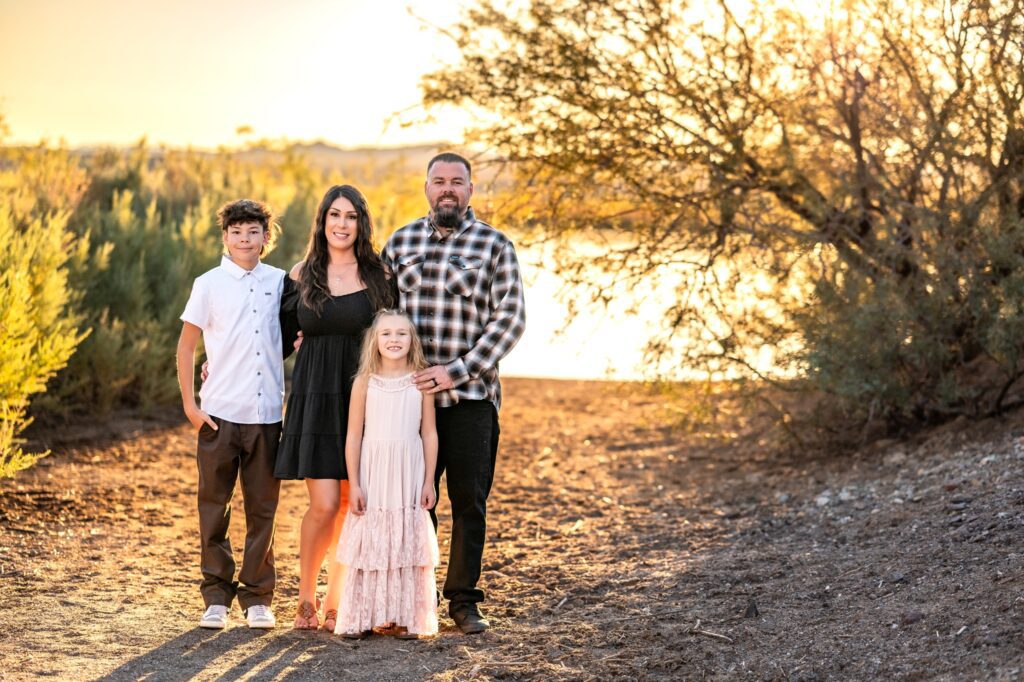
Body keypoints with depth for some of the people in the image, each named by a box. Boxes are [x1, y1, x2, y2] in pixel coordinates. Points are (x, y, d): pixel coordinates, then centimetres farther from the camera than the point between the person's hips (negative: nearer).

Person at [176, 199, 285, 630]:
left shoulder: (280, 282, 6)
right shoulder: (209, 284, 1)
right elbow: (186, 346, 5)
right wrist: (189, 404, -1)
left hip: (268, 414, 2)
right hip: (219, 414, -1)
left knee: (262, 509, 6)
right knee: (214, 507, 4)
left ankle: (257, 598, 15)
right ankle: (216, 597, 13)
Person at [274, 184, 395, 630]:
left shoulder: (376, 275, 4)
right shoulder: (301, 275, 5)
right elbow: (281, 335, 15)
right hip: (315, 397, -1)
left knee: (351, 505, 2)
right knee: (324, 505, -9)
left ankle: (334, 603, 14)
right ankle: (305, 600, 10)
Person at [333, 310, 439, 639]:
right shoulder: (365, 382, -2)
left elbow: (429, 433, 4)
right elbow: (354, 435, 0)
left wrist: (429, 481, 1)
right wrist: (353, 484, -4)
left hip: (409, 477, 1)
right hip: (372, 475, -1)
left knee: (408, 542, 4)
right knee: (369, 543, 3)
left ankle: (406, 617, 11)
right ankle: (361, 618, 10)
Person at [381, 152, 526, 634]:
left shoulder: (495, 246, 0)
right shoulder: (399, 243, 9)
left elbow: (510, 320, -6)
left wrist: (457, 371, -13)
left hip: (470, 395, -2)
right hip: (410, 394, 2)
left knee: (469, 502, 2)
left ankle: (464, 600, 12)